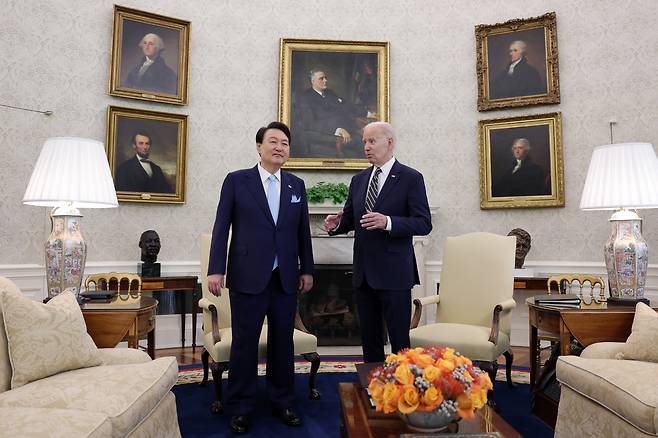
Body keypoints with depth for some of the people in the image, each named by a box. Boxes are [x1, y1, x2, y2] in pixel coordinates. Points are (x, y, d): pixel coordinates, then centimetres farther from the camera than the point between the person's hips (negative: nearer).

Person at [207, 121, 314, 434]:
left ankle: (282, 402, 28)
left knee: (283, 342, 11)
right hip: (248, 277, -3)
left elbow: (303, 231, 11)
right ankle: (239, 408, 22)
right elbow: (221, 227, -2)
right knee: (244, 343, 5)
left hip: (286, 279, 3)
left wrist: (307, 269, 9)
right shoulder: (236, 181, 0)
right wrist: (216, 269, -7)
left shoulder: (297, 185, 9)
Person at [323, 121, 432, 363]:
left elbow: (424, 223, -11)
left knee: (400, 341, 2)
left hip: (394, 273, -5)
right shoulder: (358, 180, 13)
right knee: (369, 338, 15)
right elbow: (349, 219, 17)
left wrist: (388, 222, -25)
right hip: (363, 273, 6)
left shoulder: (411, 178, -5)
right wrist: (336, 224, -5)